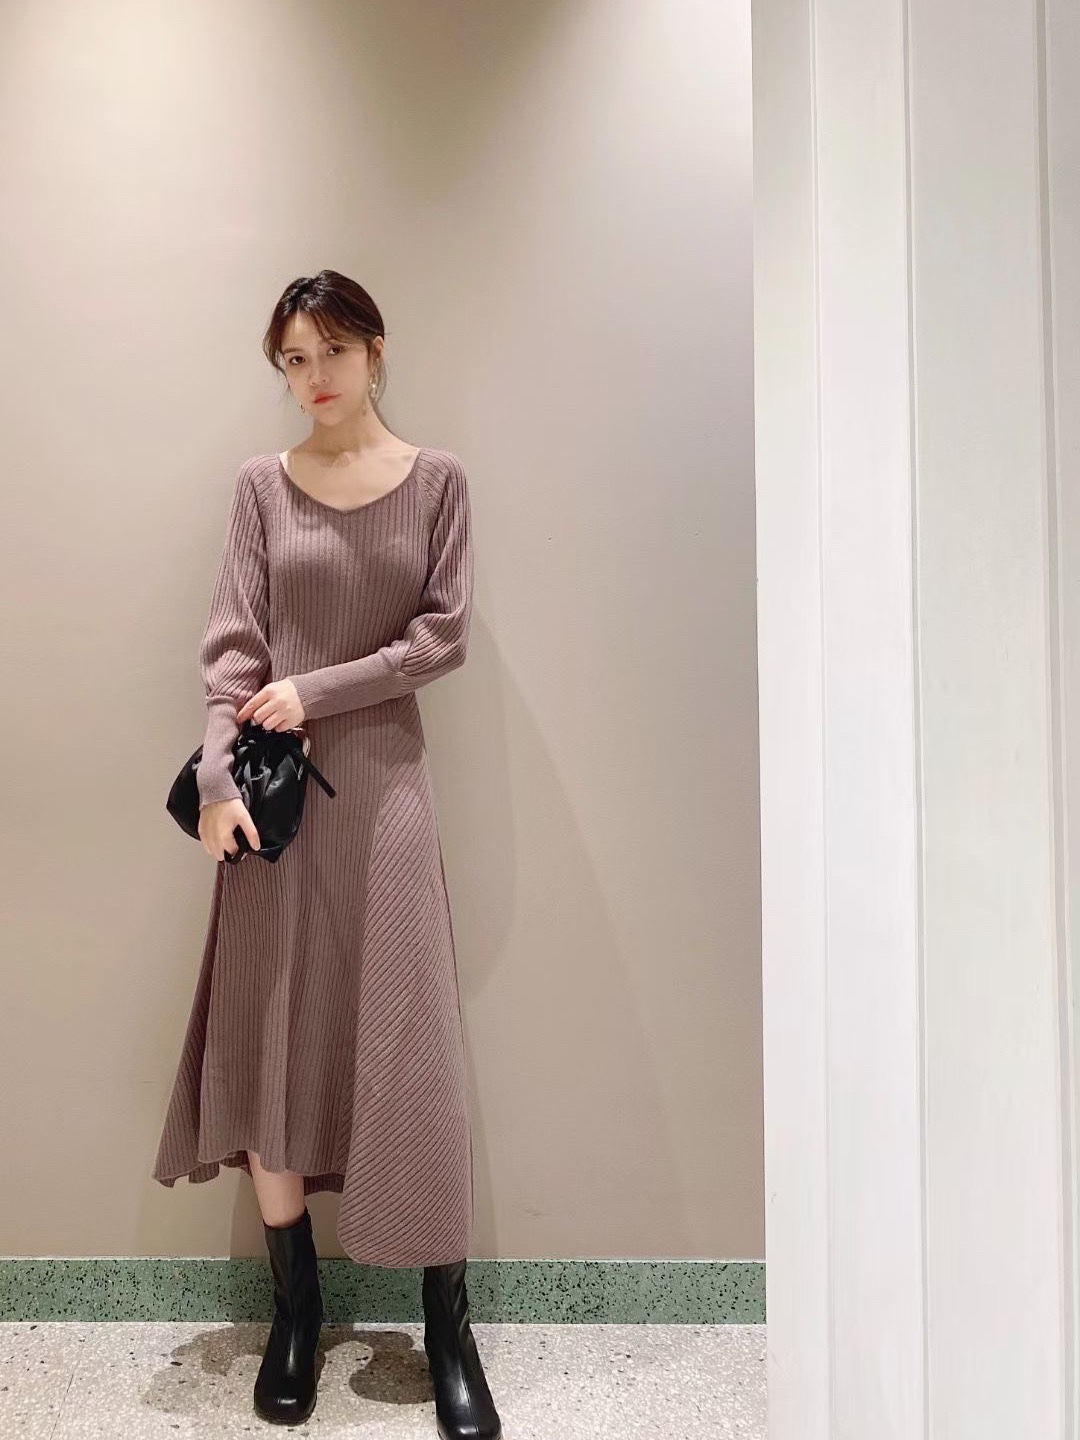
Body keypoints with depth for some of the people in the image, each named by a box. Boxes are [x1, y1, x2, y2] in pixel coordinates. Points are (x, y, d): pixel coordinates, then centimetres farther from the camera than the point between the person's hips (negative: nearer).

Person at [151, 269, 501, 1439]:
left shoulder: (435, 479, 4)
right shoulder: (262, 485, 7)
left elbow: (444, 637, -3)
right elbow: (231, 647, 0)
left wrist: (318, 692, -11)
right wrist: (218, 778, -12)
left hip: (381, 781, -1)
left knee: (407, 1045, 1)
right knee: (268, 1038, 5)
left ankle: (447, 1325, 15)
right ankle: (296, 1307, 24)